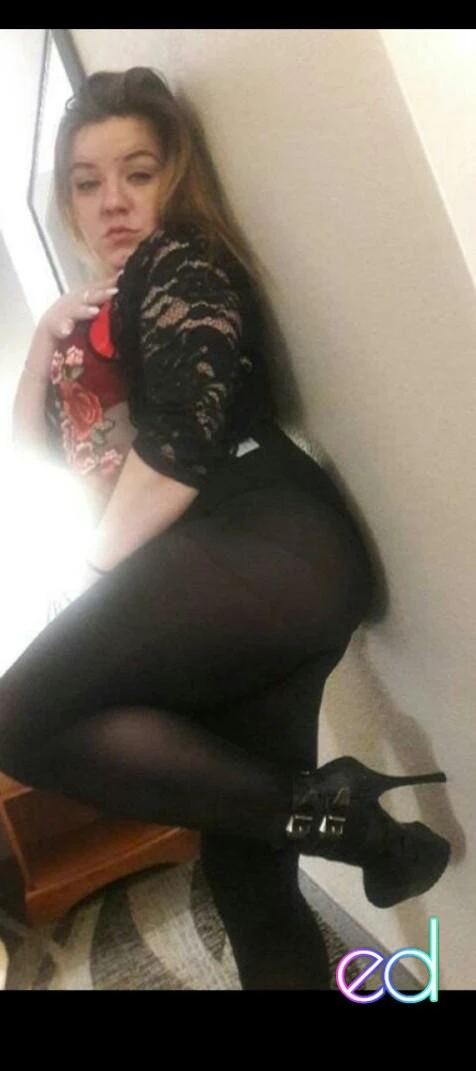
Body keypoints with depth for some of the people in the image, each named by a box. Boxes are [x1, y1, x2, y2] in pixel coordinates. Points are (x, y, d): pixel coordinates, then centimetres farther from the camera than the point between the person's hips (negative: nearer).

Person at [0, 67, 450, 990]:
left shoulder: (177, 265, 4)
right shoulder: (103, 310, 29)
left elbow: (182, 435, -11)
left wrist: (95, 569, -2)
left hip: (264, 547, -8)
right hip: (211, 575, 8)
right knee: (244, 862, 5)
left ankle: (323, 809, -18)